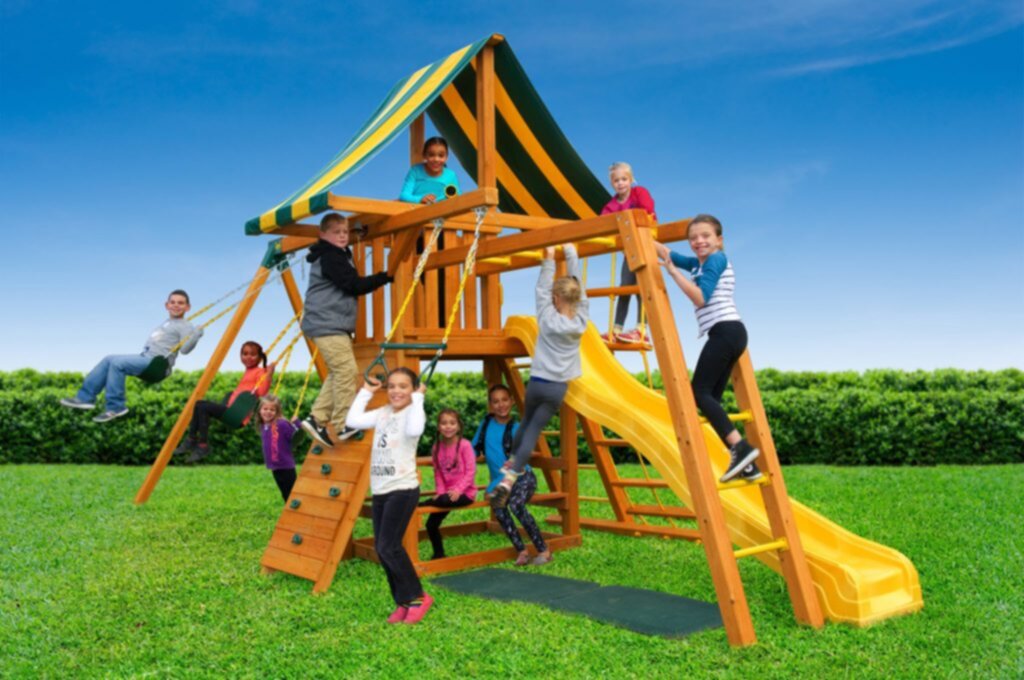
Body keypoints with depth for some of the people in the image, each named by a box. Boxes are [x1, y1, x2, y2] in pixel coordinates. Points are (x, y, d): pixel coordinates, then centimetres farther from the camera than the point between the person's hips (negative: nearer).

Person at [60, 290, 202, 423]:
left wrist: (197, 333, -33)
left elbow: (184, 349, -20)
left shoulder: (184, 327, -4)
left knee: (117, 363, -22)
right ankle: (85, 397, 1)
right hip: (145, 358, 10)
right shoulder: (167, 323, 23)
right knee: (109, 359, 3)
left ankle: (115, 407, -16)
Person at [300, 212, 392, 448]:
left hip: (335, 324, 11)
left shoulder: (339, 256, 20)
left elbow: (351, 285, 21)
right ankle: (344, 425, -8)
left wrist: (379, 278, 11)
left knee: (338, 373, 10)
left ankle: (317, 419, 11)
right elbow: (354, 285, -16)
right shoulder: (330, 258, -11)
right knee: (346, 369, -13)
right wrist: (384, 277, -9)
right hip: (327, 325, -11)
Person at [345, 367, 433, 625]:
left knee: (388, 546, -14)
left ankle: (417, 597, 2)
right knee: (382, 549, 6)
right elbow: (352, 421, 2)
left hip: (403, 489, -7)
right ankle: (403, 602, 19)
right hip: (380, 491, 7)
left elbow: (414, 430, -31)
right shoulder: (382, 413, 12)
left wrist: (418, 399, -21)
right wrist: (365, 392, 6)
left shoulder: (413, 412, -7)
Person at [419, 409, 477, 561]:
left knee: (444, 501, -35)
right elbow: (438, 472, 5)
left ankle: (421, 505, -11)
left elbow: (471, 471, -13)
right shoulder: (437, 447, 3)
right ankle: (438, 554, 18)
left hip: (464, 492, -5)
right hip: (447, 492, 5)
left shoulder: (464, 445, -12)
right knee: (431, 524, 0)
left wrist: (458, 490, -20)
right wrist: (440, 491, -9)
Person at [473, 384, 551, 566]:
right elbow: (474, 449, 16)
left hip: (523, 477, -4)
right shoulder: (486, 423, 5)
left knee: (516, 505, -32)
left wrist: (493, 486, -19)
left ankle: (544, 550, -20)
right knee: (497, 507, -28)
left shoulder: (516, 428, -7)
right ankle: (521, 550, -15)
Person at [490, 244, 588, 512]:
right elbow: (578, 287, 3)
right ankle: (509, 479, -11)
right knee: (533, 431, 0)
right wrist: (570, 253, 9)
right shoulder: (581, 319, -5)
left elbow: (542, 290, -1)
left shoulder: (548, 318, -9)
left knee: (526, 423, 22)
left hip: (538, 382, -1)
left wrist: (549, 259, 6)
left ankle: (511, 464, 37)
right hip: (558, 388, 1)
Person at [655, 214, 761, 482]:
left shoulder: (716, 259, -4)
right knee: (711, 397, 5)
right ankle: (745, 463, 1)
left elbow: (700, 297, -16)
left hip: (725, 331, -9)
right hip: (730, 333, 10)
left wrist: (673, 272, -14)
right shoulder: (699, 263, 21)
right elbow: (667, 253, 31)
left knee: (700, 392, -14)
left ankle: (740, 446, -22)